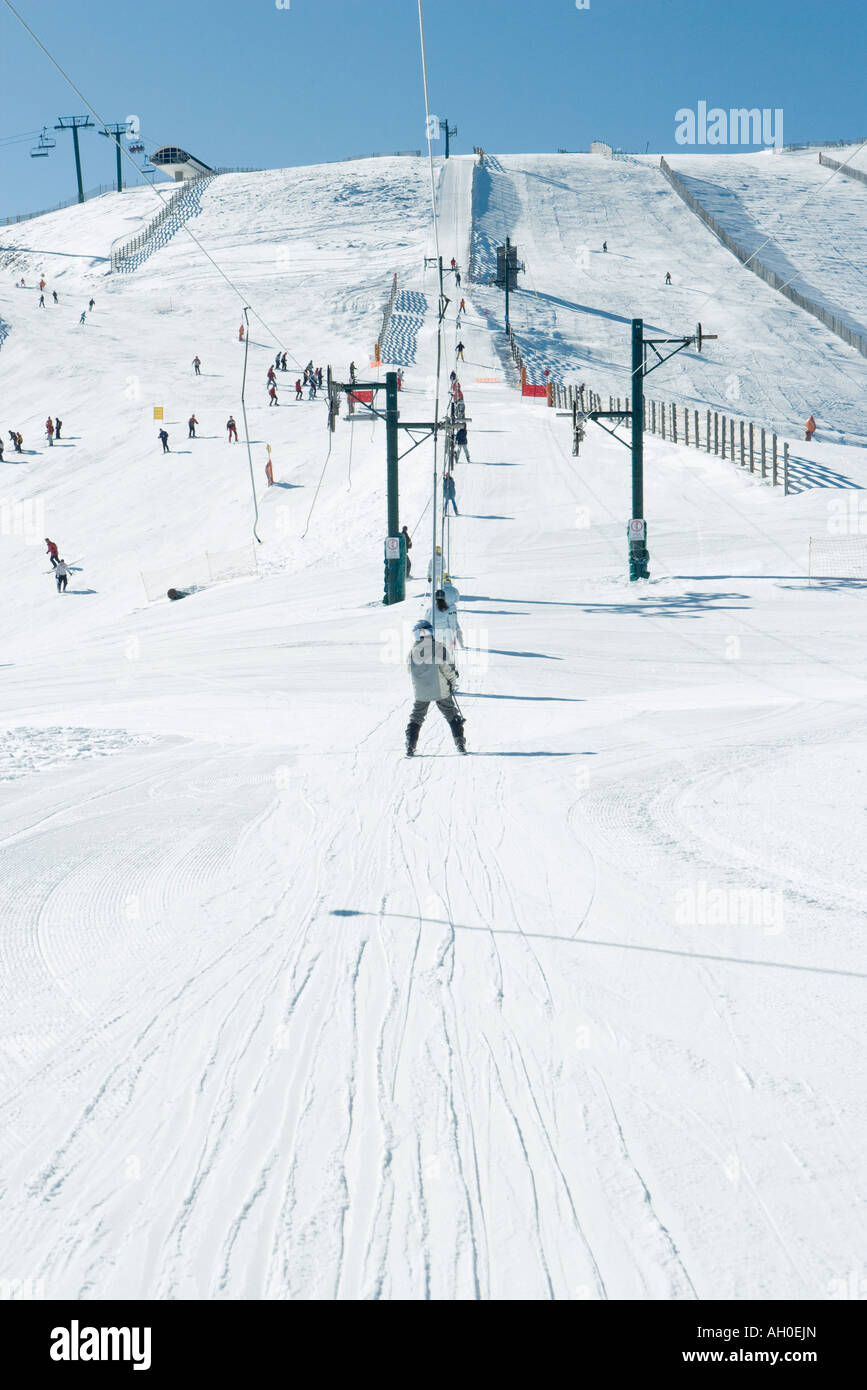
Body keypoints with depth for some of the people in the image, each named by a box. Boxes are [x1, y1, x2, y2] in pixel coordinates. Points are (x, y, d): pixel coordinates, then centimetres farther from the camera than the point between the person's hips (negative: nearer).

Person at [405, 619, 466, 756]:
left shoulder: (412, 650, -3)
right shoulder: (439, 647, -12)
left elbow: (410, 670, 7)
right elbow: (447, 668, -12)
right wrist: (453, 679, 6)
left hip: (420, 693, 1)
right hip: (441, 691, -1)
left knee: (416, 718, 15)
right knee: (452, 716, 13)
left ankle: (410, 746, 8)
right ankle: (460, 743, 10)